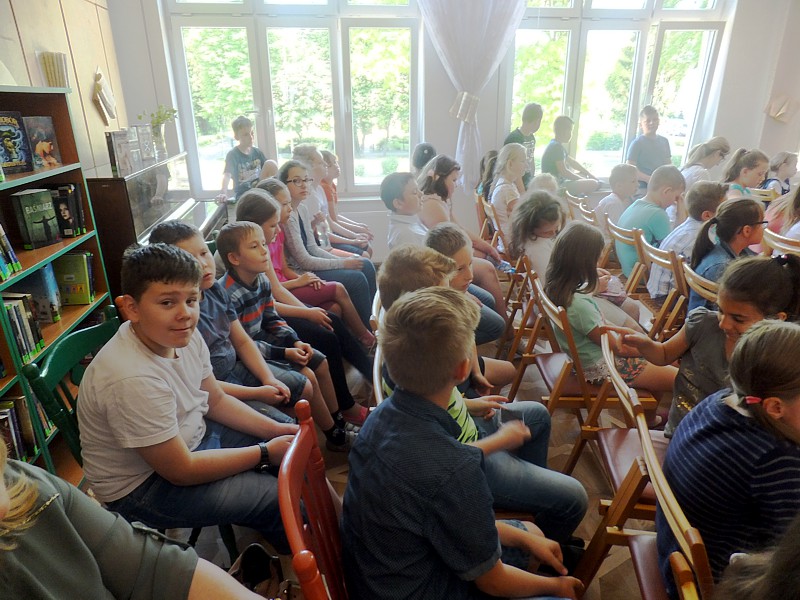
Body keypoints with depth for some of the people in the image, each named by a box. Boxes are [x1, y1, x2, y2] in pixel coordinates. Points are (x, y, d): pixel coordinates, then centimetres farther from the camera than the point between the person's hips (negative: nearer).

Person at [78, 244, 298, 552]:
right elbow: (182, 470, -25)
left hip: (192, 436, 8)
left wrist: (275, 430, -8)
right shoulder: (133, 380, -35)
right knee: (284, 499, -15)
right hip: (142, 485, -8)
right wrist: (265, 453, -18)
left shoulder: (184, 336, -11)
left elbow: (216, 400, 4)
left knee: (294, 442, 10)